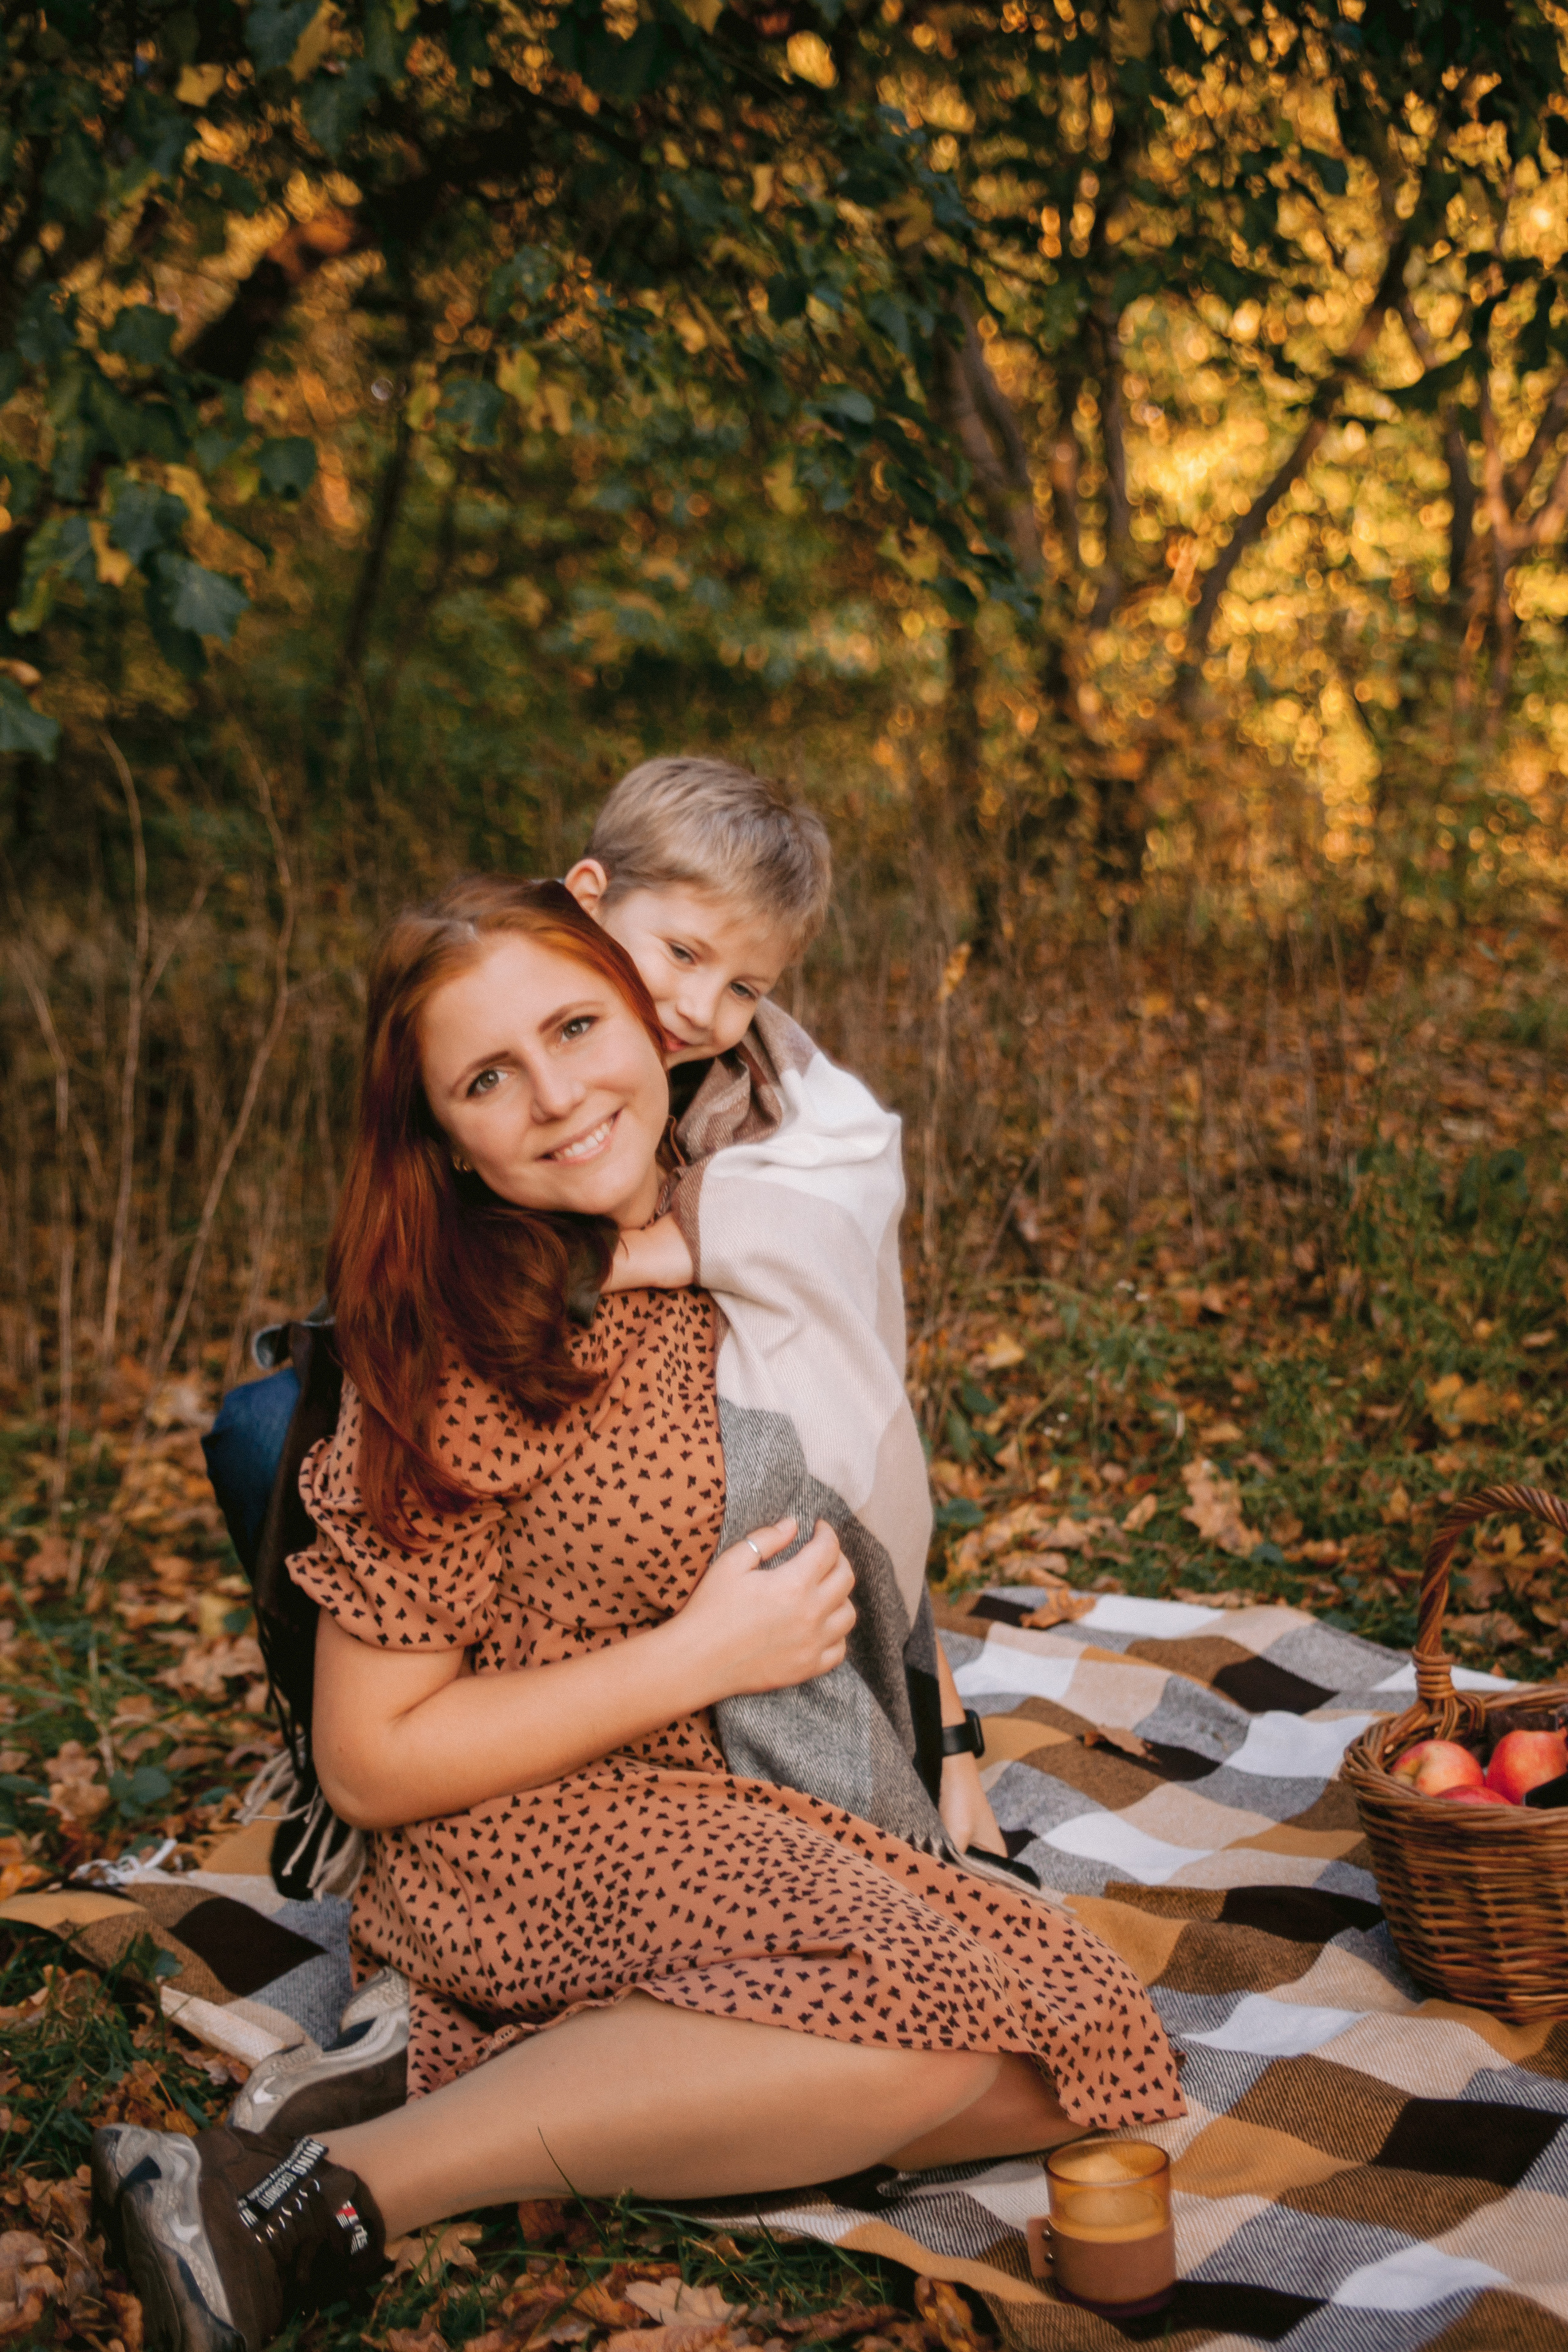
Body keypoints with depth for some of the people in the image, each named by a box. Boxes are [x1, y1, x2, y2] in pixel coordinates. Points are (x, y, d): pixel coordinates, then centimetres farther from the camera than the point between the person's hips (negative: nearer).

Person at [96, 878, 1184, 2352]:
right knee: (929, 2024, -30)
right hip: (517, 1843, -6)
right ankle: (325, 2199, -24)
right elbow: (371, 1763, -13)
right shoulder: (459, 1361, -15)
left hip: (761, 1819, 7)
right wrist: (701, 1657, -17)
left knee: (1062, 2062, -14)